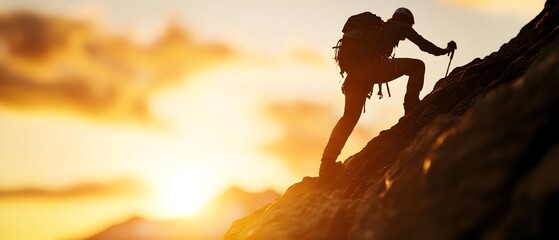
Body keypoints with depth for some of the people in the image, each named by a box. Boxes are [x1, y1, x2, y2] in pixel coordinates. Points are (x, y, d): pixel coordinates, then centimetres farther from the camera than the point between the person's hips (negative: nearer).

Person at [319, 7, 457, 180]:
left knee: (350, 116, 2)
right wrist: (444, 51, 31)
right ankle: (412, 107, -1)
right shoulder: (399, 26, 21)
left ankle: (328, 162, -9)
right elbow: (422, 43, 18)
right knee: (417, 65, 10)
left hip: (355, 71, 6)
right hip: (375, 66, -6)